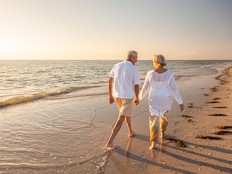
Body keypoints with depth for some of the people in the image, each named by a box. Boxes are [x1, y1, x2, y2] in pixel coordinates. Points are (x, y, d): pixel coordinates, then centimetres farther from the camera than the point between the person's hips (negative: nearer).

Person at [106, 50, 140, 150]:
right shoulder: (134, 69, -13)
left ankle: (131, 131, 46)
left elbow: (110, 81, 2)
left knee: (127, 113, 29)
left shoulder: (116, 66, 2)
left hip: (116, 95, 6)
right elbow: (136, 86, -10)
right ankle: (110, 142, -4)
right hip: (128, 96, -6)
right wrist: (137, 98, 7)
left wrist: (110, 96, 9)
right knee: (120, 119, -2)